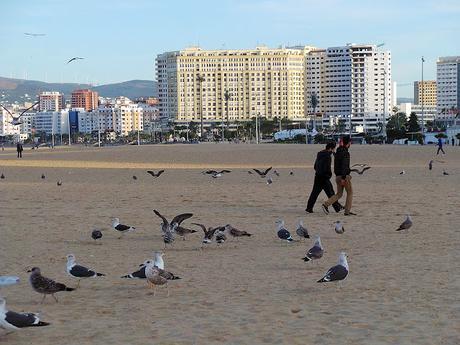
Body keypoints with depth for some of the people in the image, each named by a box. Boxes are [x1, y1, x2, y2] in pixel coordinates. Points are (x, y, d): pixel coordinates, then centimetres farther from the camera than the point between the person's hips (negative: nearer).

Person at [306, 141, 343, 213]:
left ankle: (309, 208, 7)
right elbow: (327, 168, -21)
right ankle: (337, 208, 11)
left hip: (317, 177, 8)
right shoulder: (327, 156, -16)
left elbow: (315, 166, 19)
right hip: (324, 178, -8)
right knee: (331, 193, 2)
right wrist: (330, 174, -3)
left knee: (314, 193, 9)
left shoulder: (319, 155, 12)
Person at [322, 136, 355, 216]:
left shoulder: (338, 152, 13)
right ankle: (347, 211, 6)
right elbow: (344, 165, -22)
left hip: (338, 176, 8)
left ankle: (326, 204, -3)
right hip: (345, 176, -8)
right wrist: (343, 178, -25)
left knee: (339, 194, 12)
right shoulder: (345, 153, -15)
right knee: (350, 192, 6)